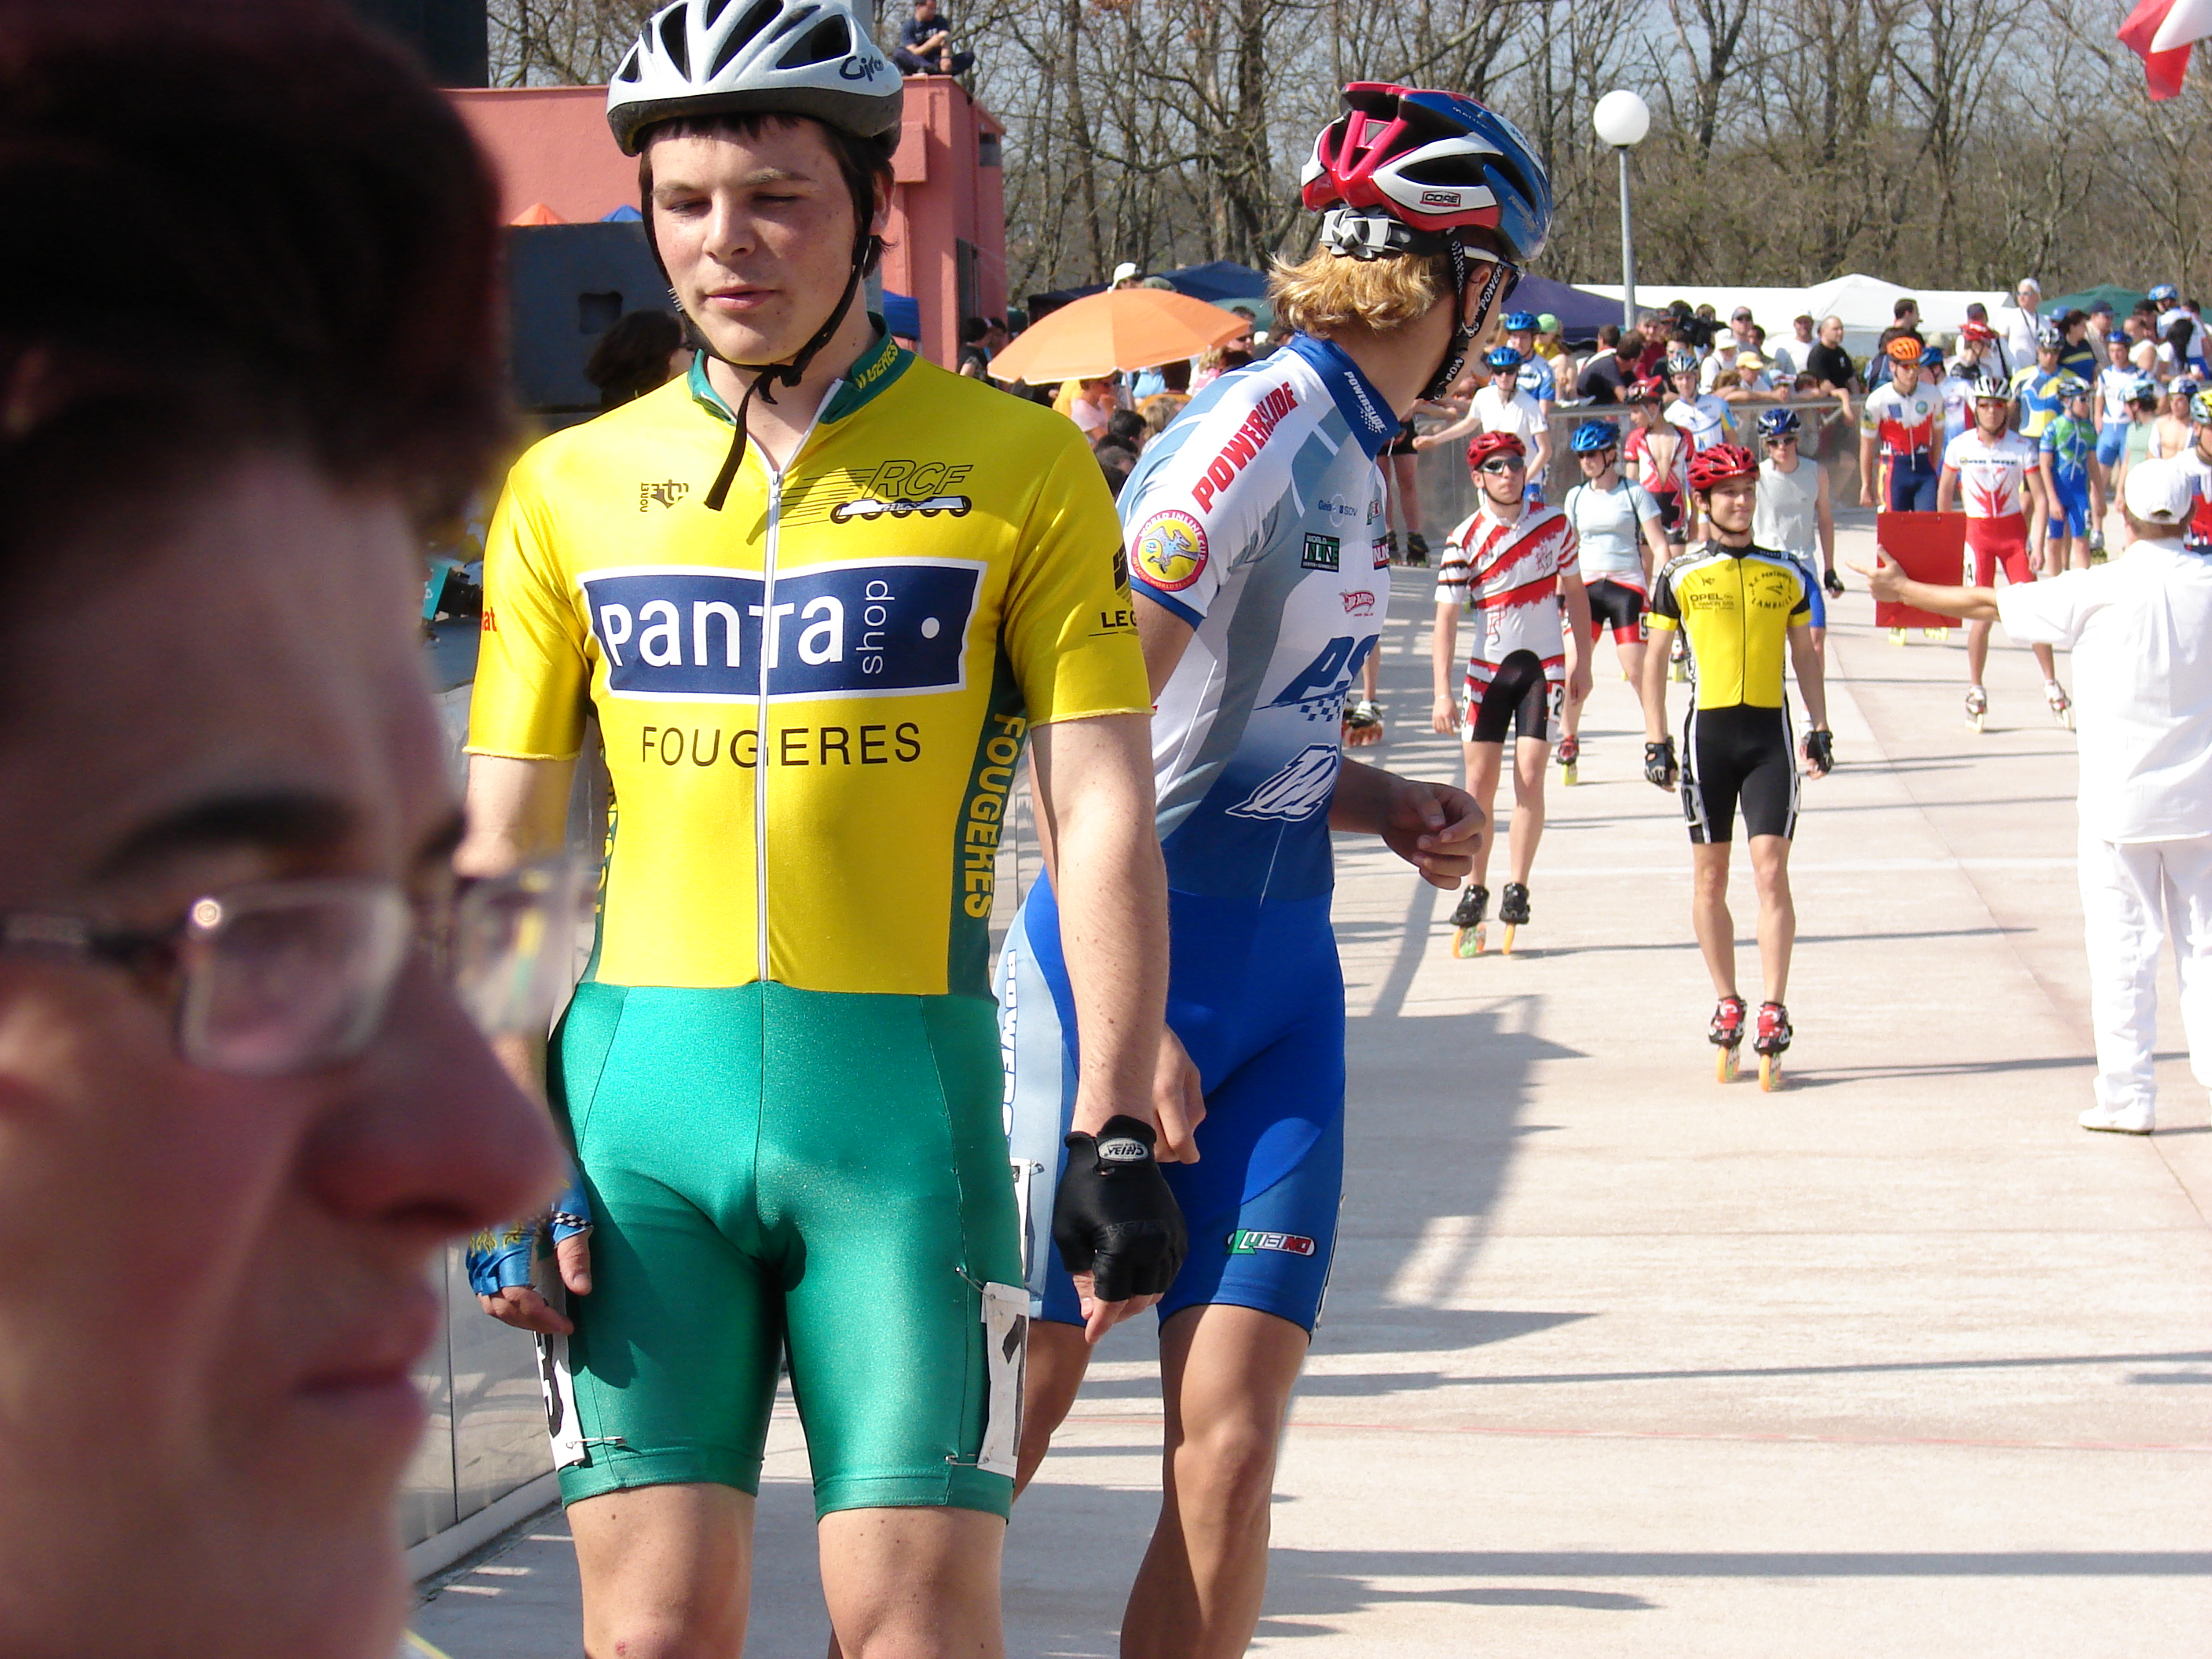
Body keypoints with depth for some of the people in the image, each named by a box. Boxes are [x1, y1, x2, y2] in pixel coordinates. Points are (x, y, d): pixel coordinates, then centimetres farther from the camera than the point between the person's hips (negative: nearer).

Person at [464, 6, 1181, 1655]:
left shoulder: (1018, 468, 2)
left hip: (903, 1097, -2)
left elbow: (1103, 813, 0)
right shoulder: (571, 488, 8)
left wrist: (1119, 1131, -6)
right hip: (638, 1095, 2)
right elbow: (501, 843, 10)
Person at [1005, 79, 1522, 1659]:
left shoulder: (1346, 447, 14)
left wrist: (1382, 803, 7)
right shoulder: (1259, 426, -14)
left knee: (1229, 1448, -1)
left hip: (1279, 980, 8)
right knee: (1011, 1411, -2)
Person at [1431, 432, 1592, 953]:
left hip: (1544, 665, 0)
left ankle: (1518, 889, -1)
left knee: (1529, 775, -8)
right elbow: (1446, 616, -10)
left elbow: (1573, 592, 12)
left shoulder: (1554, 523, 0)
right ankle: (1475, 891, 11)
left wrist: (1582, 663, 11)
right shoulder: (1466, 538, -7)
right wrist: (1443, 692, -17)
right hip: (1488, 669, 0)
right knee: (1480, 781, -1)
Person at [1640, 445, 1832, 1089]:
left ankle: (1773, 1013, -8)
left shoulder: (1786, 575, 9)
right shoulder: (1681, 576, 4)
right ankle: (1727, 1004, 17)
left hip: (1769, 730, 0)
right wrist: (1656, 741, 2)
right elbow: (1655, 660, 8)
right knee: (1709, 877, 4)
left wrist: (1820, 730, 12)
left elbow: (1806, 656, 17)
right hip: (1708, 730, 0)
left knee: (1771, 871, -8)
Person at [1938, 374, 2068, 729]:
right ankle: (1975, 691, 7)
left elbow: (2039, 500, -6)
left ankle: (2051, 686, 6)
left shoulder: (2022, 447, -7)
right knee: (1983, 614, -7)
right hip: (1976, 531, 0)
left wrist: (2037, 546, -15)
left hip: (2014, 531, 0)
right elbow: (1945, 493, 10)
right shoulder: (1960, 446, -4)